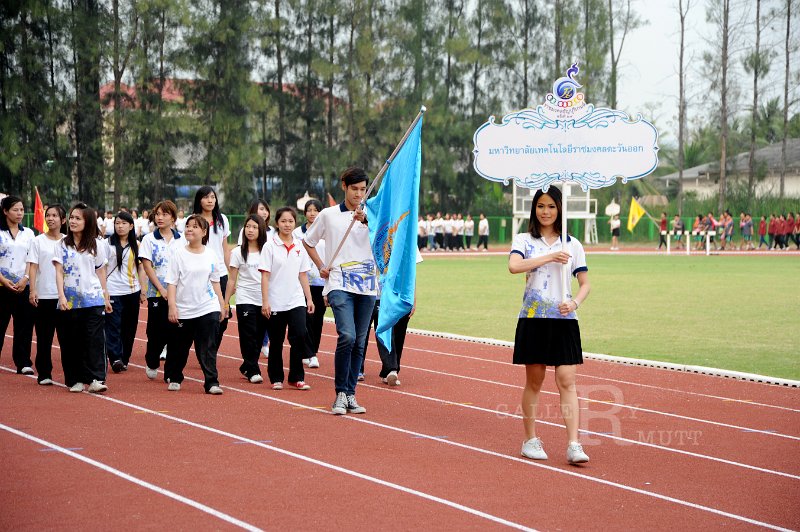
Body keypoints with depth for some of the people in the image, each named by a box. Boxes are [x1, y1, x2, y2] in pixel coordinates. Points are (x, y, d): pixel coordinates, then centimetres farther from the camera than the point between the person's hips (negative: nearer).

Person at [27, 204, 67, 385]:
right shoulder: (38, 241, 3)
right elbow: (33, 267, -1)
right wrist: (32, 290, -11)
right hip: (43, 295, -1)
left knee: (65, 335, 1)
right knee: (44, 336, 2)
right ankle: (44, 374, 10)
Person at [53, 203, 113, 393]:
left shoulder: (95, 244, 8)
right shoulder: (63, 245, 5)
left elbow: (100, 272, 13)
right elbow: (59, 272, -1)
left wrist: (106, 297, 11)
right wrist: (61, 296, -13)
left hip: (93, 299, 0)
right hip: (70, 299, 0)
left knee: (95, 339, -8)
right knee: (71, 341, 3)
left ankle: (96, 379, -11)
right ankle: (75, 380, 10)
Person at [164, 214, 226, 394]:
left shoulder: (211, 255, 6)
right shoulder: (179, 255, -3)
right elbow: (171, 283, -5)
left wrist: (222, 304, 14)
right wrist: (172, 306, -13)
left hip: (208, 308, 1)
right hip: (183, 310, -1)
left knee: (208, 348, -5)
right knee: (179, 348, 9)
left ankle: (211, 382, -5)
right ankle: (173, 378, 28)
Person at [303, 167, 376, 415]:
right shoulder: (328, 215, 6)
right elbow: (308, 241, 20)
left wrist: (365, 219, -32)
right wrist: (321, 266, 10)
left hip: (367, 285, 2)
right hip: (339, 284, -2)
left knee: (359, 343, 5)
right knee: (347, 336, -19)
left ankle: (350, 394, 16)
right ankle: (340, 393, -9)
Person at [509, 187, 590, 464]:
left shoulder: (572, 245, 8)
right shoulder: (524, 240, 4)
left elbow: (585, 283, 8)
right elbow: (514, 266, -16)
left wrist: (574, 302, -12)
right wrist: (549, 257, -20)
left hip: (564, 320, 1)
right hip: (533, 319, 0)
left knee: (567, 381, -8)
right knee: (533, 381, 7)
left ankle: (573, 445, -12)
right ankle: (530, 439, 19)